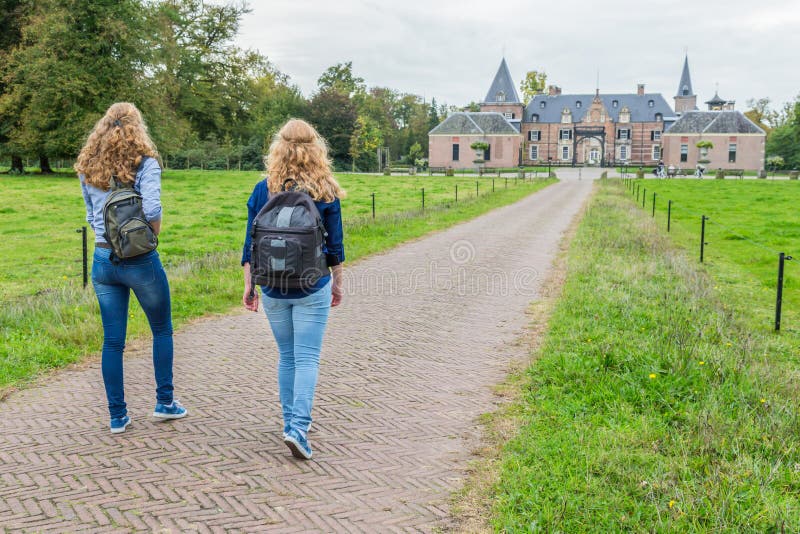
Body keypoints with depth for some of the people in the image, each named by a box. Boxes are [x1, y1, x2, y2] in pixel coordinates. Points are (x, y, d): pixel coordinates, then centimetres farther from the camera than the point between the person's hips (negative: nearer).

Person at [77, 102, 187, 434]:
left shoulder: (87, 167, 8)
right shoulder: (145, 163, -9)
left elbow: (90, 214, 13)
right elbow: (152, 209, -19)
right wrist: (155, 232, -1)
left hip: (103, 259, 5)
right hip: (140, 259, -4)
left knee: (112, 341, 10)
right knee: (162, 331, 15)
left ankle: (117, 417, 15)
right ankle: (164, 402, 21)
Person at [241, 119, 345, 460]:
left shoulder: (263, 190, -1)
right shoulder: (326, 192, -4)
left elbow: (250, 243, 0)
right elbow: (335, 243, 1)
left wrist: (248, 285, 8)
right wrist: (337, 283, 13)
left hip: (273, 290, 2)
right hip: (313, 290, -2)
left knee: (286, 356, 17)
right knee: (307, 358, 1)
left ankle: (290, 422, 26)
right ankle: (298, 428, -9)